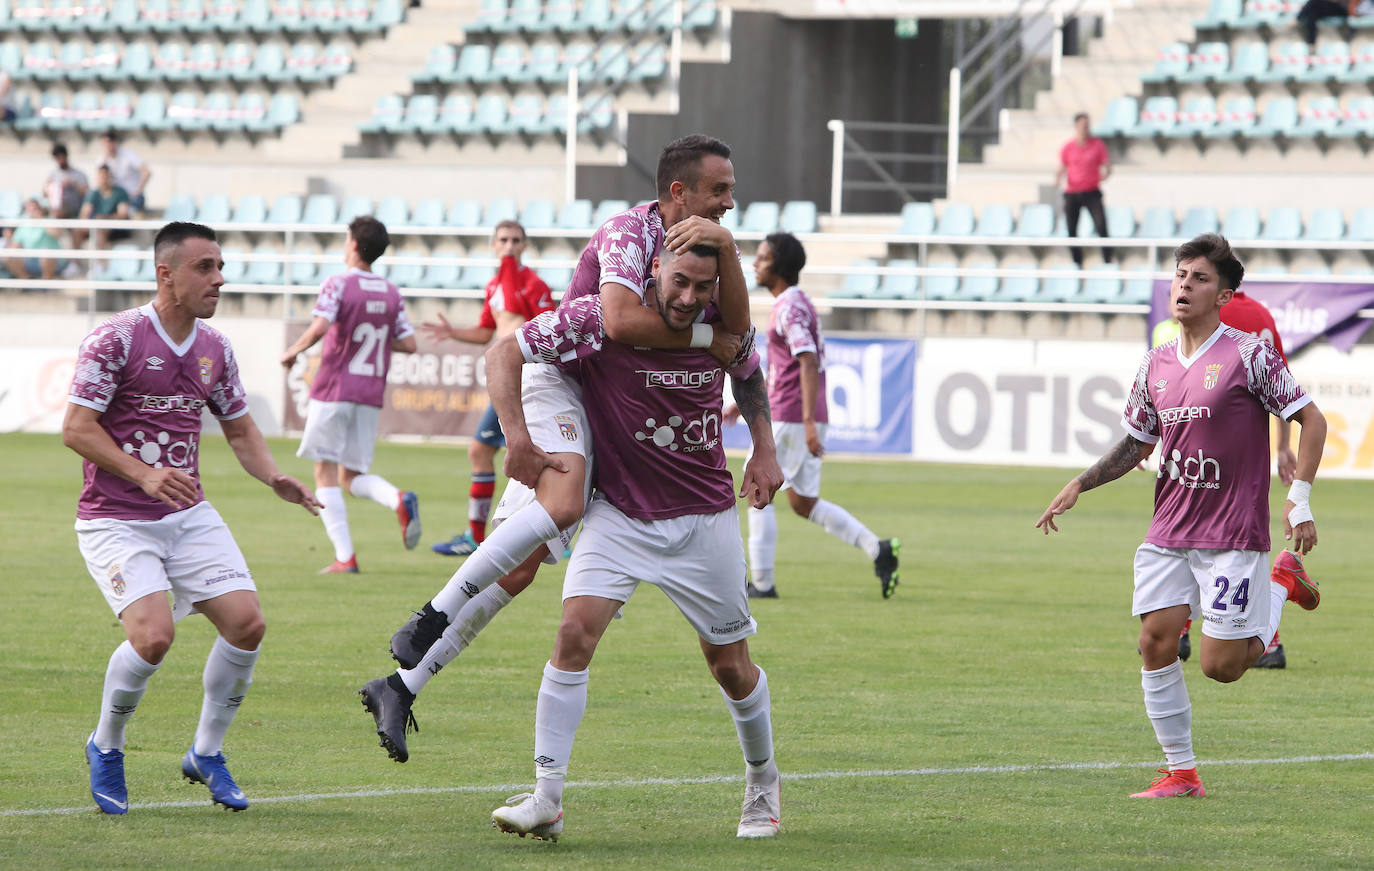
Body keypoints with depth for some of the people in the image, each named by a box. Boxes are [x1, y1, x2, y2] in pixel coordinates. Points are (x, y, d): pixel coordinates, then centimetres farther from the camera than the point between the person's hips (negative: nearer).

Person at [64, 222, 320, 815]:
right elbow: (76, 428, -15)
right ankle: (105, 750, 3)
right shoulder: (117, 338, -13)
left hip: (188, 515, 6)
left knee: (246, 622, -8)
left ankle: (206, 754, 12)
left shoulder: (215, 349, 6)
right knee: (153, 635, -24)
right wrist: (144, 475, -26)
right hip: (115, 521, -6)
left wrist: (274, 478, -2)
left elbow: (240, 430, 18)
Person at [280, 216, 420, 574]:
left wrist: (292, 351, -6)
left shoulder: (338, 284, -8)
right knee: (352, 476, 12)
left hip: (333, 390, -5)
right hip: (370, 395, 5)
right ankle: (400, 500, -20)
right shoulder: (392, 293, 9)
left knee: (326, 473, 3)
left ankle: (345, 556, -6)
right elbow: (408, 344, 7)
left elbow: (319, 328, -22)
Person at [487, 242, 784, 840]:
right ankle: (547, 798, -18)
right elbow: (503, 356, -12)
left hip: (705, 518, 2)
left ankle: (762, 782, 34)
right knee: (576, 630, -21)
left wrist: (764, 450, 8)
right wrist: (517, 437, -23)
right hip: (619, 515, -2)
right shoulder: (600, 319, -18)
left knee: (730, 666, 7)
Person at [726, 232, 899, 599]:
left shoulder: (790, 308, -14)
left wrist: (808, 422, -31)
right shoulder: (798, 304, 18)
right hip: (804, 419, 10)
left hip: (789, 418, -10)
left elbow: (808, 364, -24)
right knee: (803, 503, 13)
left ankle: (762, 583, 1)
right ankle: (878, 549, 5)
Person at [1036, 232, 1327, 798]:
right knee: (1155, 643, -5)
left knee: (1221, 666, -5)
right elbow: (1137, 443, 21)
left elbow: (1311, 420, -5)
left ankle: (1283, 583, 23)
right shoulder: (1156, 365, 8)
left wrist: (1300, 500, -12)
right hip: (1168, 532, 5)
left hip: (1232, 536, -5)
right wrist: (1080, 486, 9)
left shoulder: (1248, 356, -9)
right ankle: (1181, 773, 6)